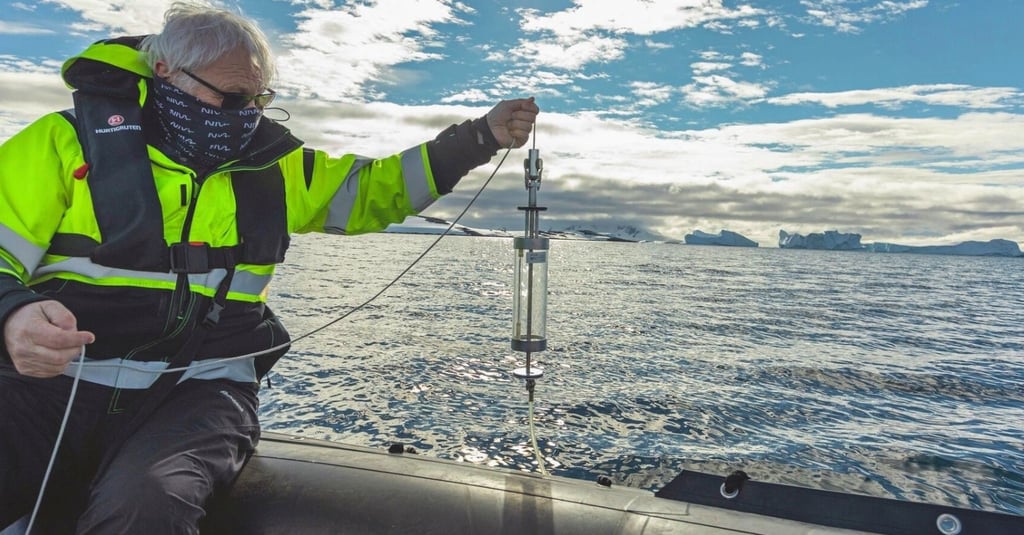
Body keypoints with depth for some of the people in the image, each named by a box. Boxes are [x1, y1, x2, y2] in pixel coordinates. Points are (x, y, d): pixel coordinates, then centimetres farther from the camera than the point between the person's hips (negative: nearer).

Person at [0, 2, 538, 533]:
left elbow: (373, 189, 18)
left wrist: (481, 137, 11)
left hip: (198, 390, 2)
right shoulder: (65, 139, 3)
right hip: (47, 378, -1)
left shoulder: (268, 160, 12)